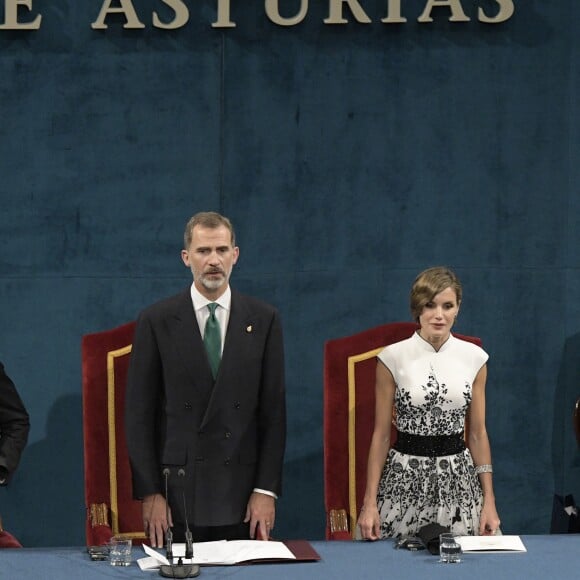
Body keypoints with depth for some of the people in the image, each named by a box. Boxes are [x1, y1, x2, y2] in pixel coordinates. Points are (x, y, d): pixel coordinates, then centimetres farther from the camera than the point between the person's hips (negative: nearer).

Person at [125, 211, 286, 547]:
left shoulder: (263, 320, 6)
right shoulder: (157, 322, 2)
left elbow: (274, 409, 4)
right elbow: (140, 414, 1)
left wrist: (267, 490, -3)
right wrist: (149, 493, -5)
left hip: (242, 494, 1)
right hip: (178, 491, -1)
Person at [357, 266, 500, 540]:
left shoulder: (474, 357, 4)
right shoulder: (393, 357, -2)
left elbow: (478, 433, 7)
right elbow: (381, 434, 0)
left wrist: (489, 500, 2)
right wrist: (370, 502, -4)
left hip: (458, 480, 2)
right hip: (405, 479, -2)